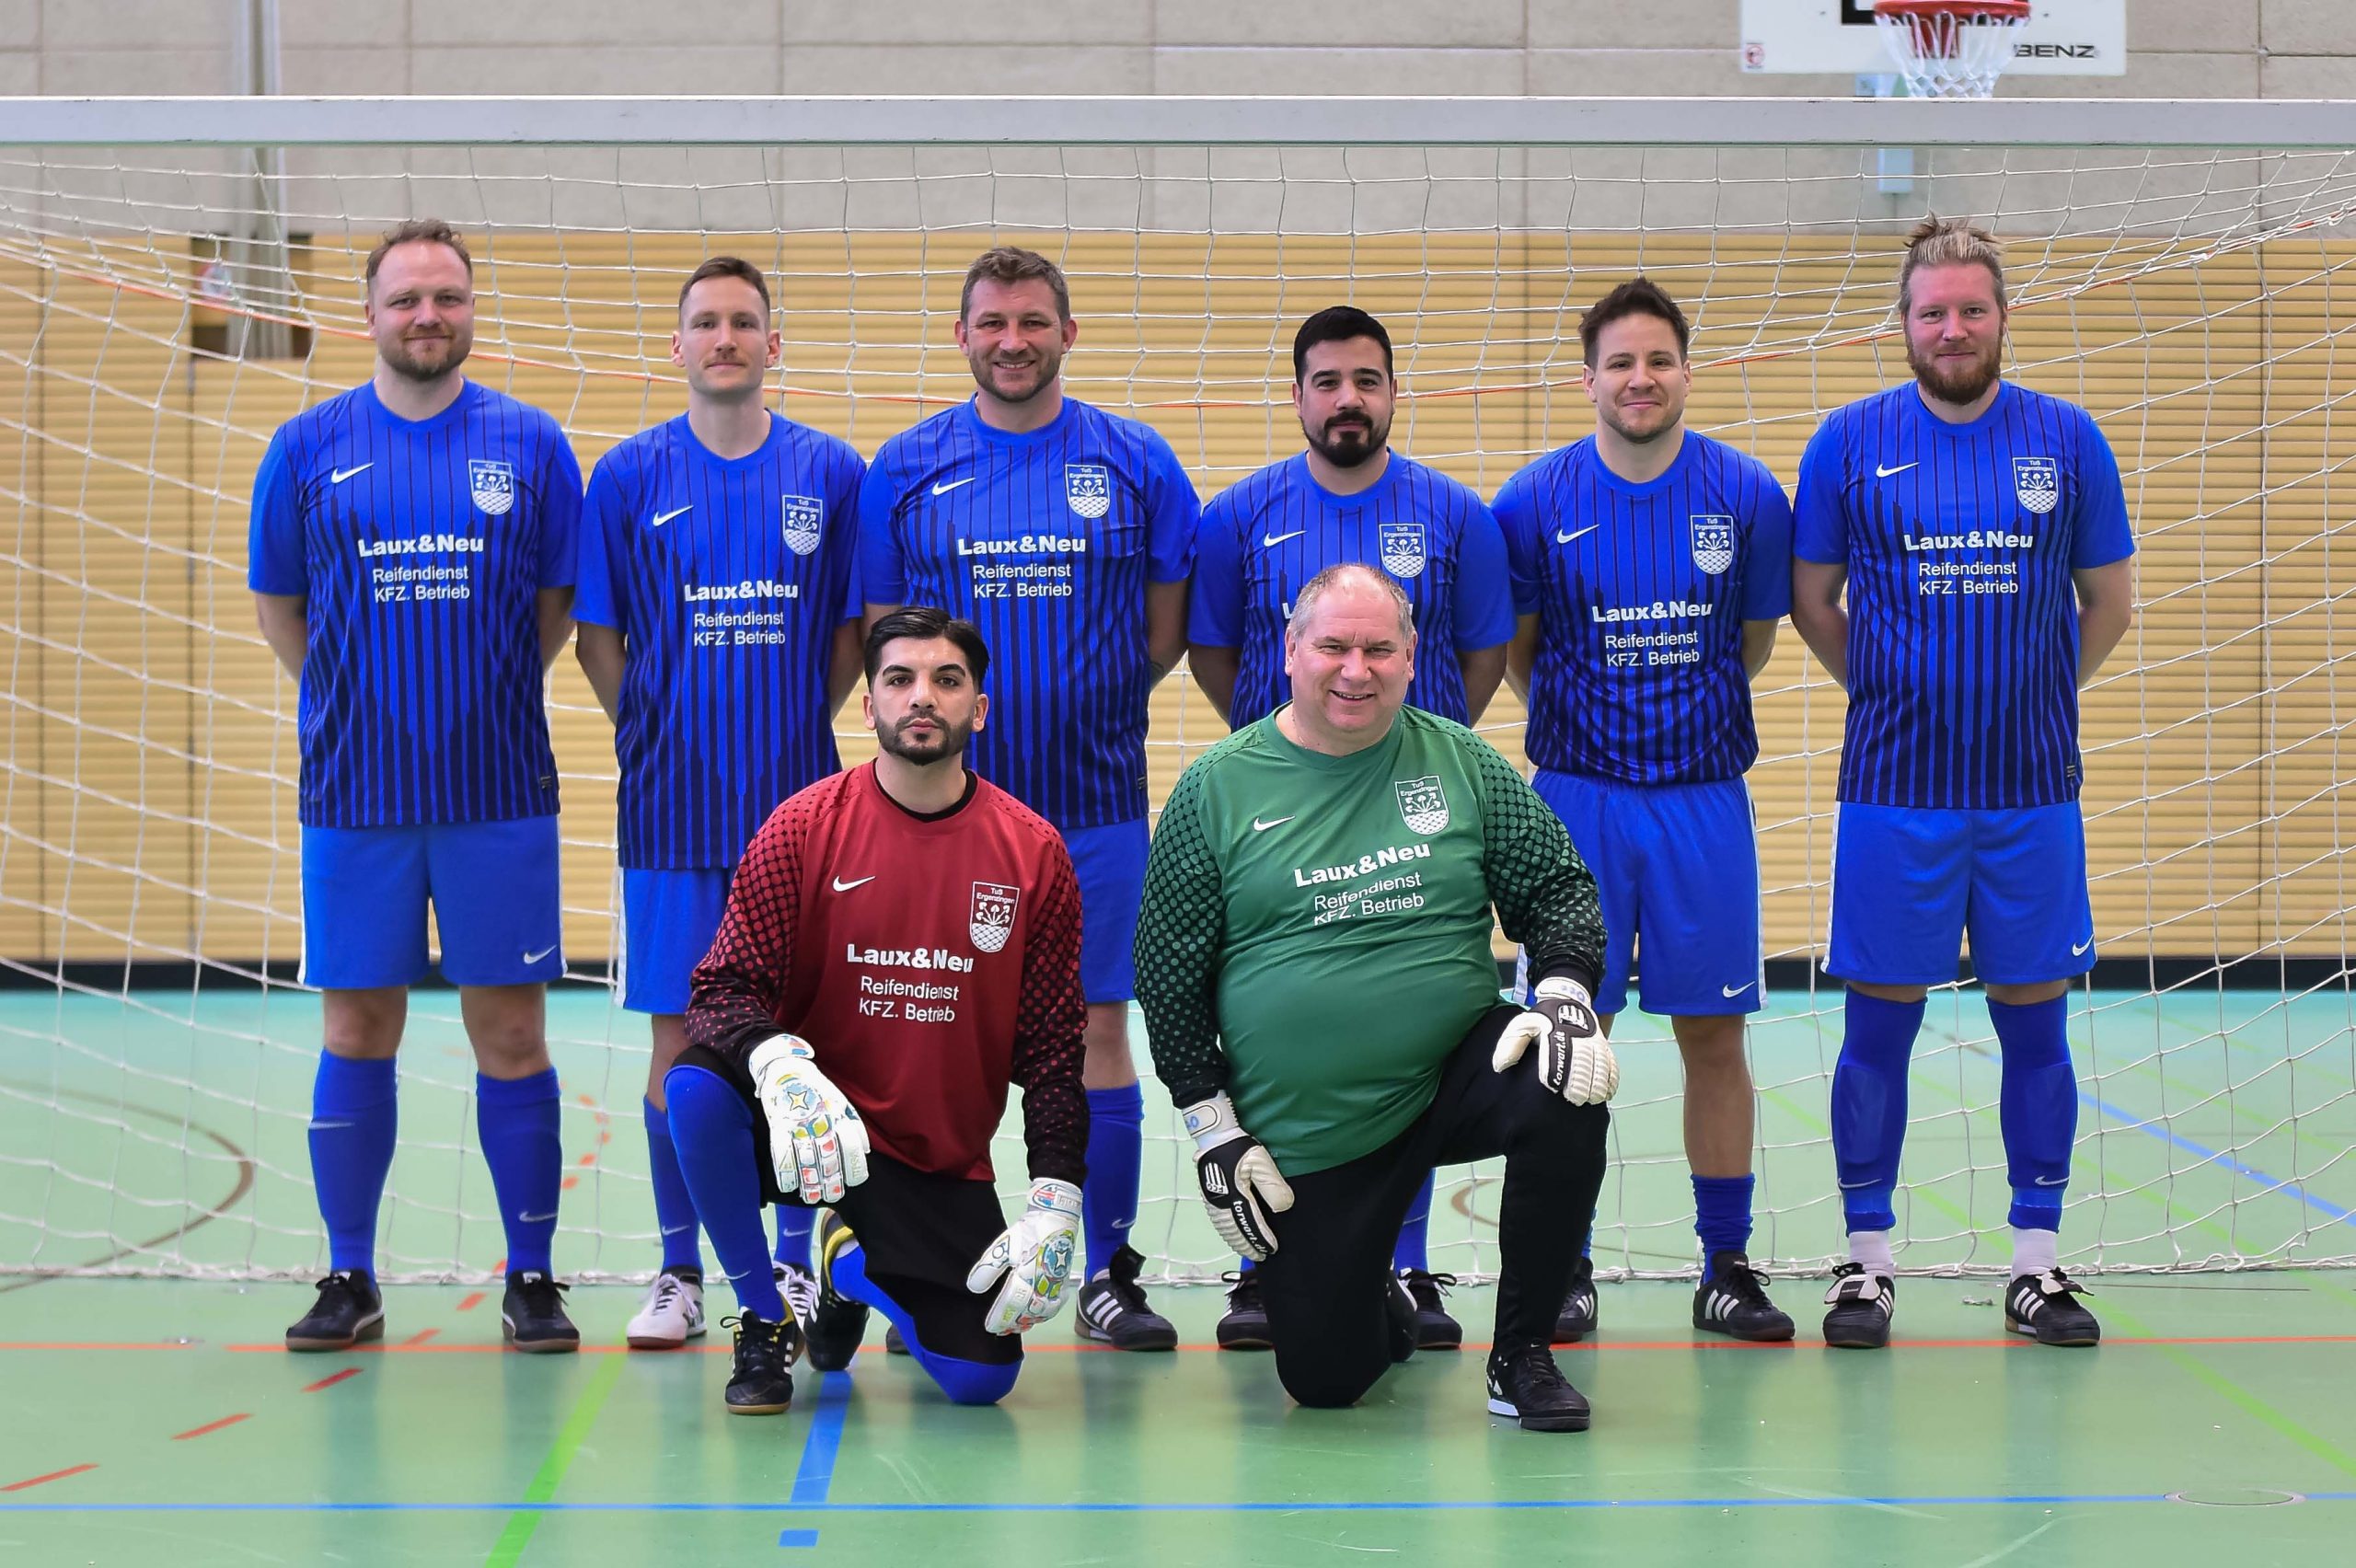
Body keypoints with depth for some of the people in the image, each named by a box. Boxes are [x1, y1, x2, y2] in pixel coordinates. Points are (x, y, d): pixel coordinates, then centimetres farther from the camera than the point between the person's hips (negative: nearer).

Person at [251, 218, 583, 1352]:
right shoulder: (309, 447, 3)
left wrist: (487, 694, 6)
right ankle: (349, 1281, 16)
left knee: (510, 1033, 3)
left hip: (499, 791, 0)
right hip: (354, 793, 1)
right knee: (357, 1032, 6)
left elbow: (560, 602, 9)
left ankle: (531, 1278, 11)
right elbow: (276, 602, 12)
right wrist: (351, 701, 9)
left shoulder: (530, 445, 2)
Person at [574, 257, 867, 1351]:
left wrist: (793, 724, 2)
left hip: (798, 800, 0)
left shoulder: (832, 473, 3)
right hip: (672, 807, 0)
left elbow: (859, 632, 8)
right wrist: (661, 730, 2)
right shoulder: (630, 476, 3)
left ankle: (796, 1265, 14)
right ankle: (678, 1274, 12)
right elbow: (597, 637, 7)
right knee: (679, 1038, 4)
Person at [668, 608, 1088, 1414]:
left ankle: (852, 1265, 24)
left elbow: (1053, 1047, 2)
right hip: (808, 1132, -1)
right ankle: (762, 1321, -7)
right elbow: (723, 988, -10)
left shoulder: (1033, 854, -2)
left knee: (981, 1378, -12)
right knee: (697, 1084, -33)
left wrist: (1055, 1203, -8)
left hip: (939, 1165, 2)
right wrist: (777, 1062, -33)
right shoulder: (805, 826, -6)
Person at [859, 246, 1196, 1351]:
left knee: (1099, 1027, 3)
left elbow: (1168, 628, 7)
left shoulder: (1136, 463, 2)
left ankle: (1108, 1276, 12)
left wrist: (1088, 701, 0)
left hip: (1095, 801, 0)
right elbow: (882, 636, 8)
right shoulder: (904, 469, 4)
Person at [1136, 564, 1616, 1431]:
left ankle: (1521, 1357, -9)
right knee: (1322, 1377, -4)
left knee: (1567, 1095, -30)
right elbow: (1168, 970, 1)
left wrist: (1563, 990, -13)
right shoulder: (1218, 788, -2)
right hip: (1304, 1131, -1)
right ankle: (1378, 1305, 36)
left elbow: (1558, 888, 7)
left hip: (1458, 1072, 1)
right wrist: (1211, 1127, -3)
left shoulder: (1463, 763, 2)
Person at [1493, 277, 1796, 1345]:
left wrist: (1682, 712, 12)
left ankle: (1727, 1266, 13)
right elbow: (1517, 650, 8)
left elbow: (1754, 642, 10)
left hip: (1703, 797, 1)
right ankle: (1564, 1267, 12)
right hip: (1577, 797, -1)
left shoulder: (1747, 496, -1)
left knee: (1714, 1035, 4)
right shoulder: (1537, 499, -3)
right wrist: (1583, 717, 7)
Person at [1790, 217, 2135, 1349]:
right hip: (1894, 788, -1)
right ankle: (1868, 1257, 14)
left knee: (2034, 1020, 7)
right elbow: (1812, 602, 9)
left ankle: (2038, 1262, 17)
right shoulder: (1851, 440, 0)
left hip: (2032, 790, 1)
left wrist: (2028, 695, 11)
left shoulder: (2069, 440, 3)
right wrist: (1895, 691, 8)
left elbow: (2107, 605, 11)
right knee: (1878, 1024, 3)